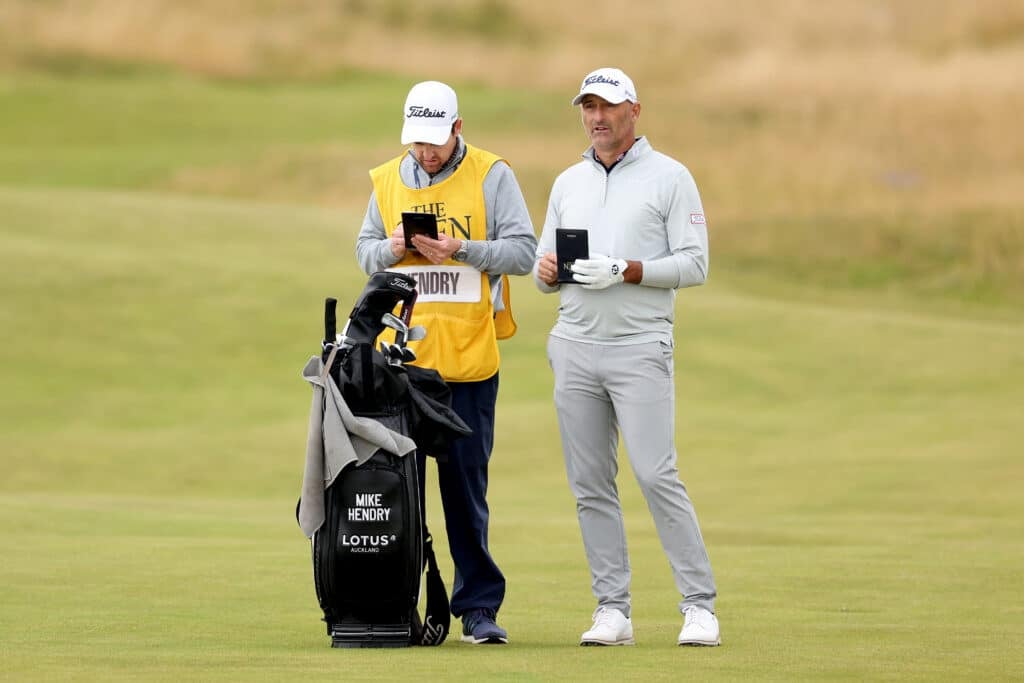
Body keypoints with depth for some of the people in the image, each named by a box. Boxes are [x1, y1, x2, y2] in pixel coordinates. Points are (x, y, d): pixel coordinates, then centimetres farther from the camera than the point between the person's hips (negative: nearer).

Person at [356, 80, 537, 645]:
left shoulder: (491, 177, -1)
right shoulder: (387, 181, 10)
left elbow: (522, 253, -4)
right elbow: (365, 251, 15)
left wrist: (462, 249, -17)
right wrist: (391, 248, -6)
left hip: (467, 359, -3)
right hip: (400, 356, 3)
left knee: (466, 485, 0)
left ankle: (478, 606, 6)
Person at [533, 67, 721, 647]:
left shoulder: (669, 177, 1)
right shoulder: (568, 184, 17)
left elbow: (695, 265, -6)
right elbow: (545, 273, 20)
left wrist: (627, 270, -18)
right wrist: (548, 270, -4)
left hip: (640, 348, -5)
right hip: (574, 347, 5)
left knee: (657, 475, -13)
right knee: (590, 484, 3)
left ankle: (700, 605, -8)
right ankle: (613, 610, 7)